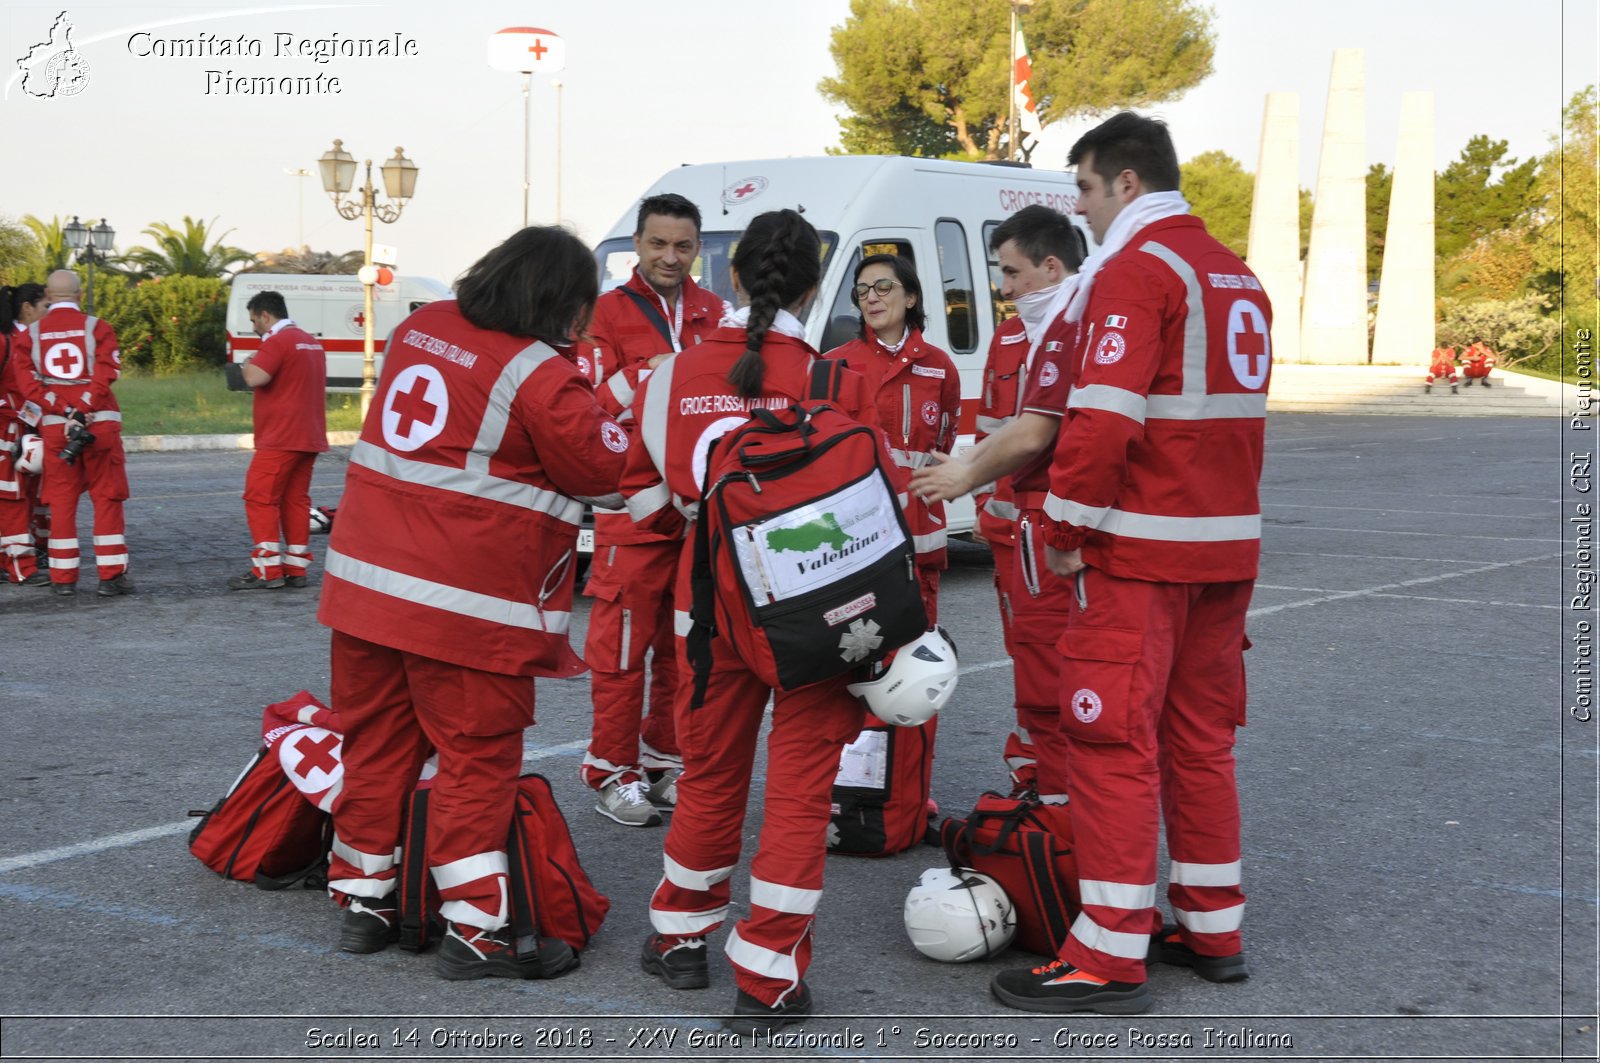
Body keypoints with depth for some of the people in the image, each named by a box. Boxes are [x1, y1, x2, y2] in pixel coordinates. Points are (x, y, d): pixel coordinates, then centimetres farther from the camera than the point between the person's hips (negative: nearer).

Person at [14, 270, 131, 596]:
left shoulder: (31, 335, 6)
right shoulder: (96, 328, -1)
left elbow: (28, 383, -3)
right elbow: (106, 375, -13)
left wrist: (64, 412, -7)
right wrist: (81, 411, -13)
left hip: (54, 424, 2)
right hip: (100, 421, -2)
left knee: (61, 500, 8)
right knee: (107, 498, 3)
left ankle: (63, 577, 10)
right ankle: (111, 575, 1)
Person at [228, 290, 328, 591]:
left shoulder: (277, 341, -12)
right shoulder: (311, 341, 17)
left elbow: (256, 377, -24)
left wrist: (249, 363, -4)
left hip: (281, 439, -9)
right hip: (308, 438, 9)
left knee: (260, 498, -5)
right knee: (296, 499, 10)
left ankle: (268, 571, -8)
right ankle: (296, 569, 10)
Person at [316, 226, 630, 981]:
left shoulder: (421, 329, 8)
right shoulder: (541, 377, -14)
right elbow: (615, 475, -6)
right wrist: (608, 412, 10)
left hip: (367, 579, 7)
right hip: (467, 608, -7)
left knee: (377, 742, 16)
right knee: (477, 756, 3)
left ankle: (362, 899, 27)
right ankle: (475, 929, 7)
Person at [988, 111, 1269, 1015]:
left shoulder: (1136, 270, -12)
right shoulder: (1238, 278, 16)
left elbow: (1105, 419, -21)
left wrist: (1063, 534, -11)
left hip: (1141, 553, -9)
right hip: (1227, 547, 9)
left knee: (1116, 744, -4)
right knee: (1200, 737, 16)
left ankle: (1110, 957, 0)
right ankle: (1214, 930, 24)